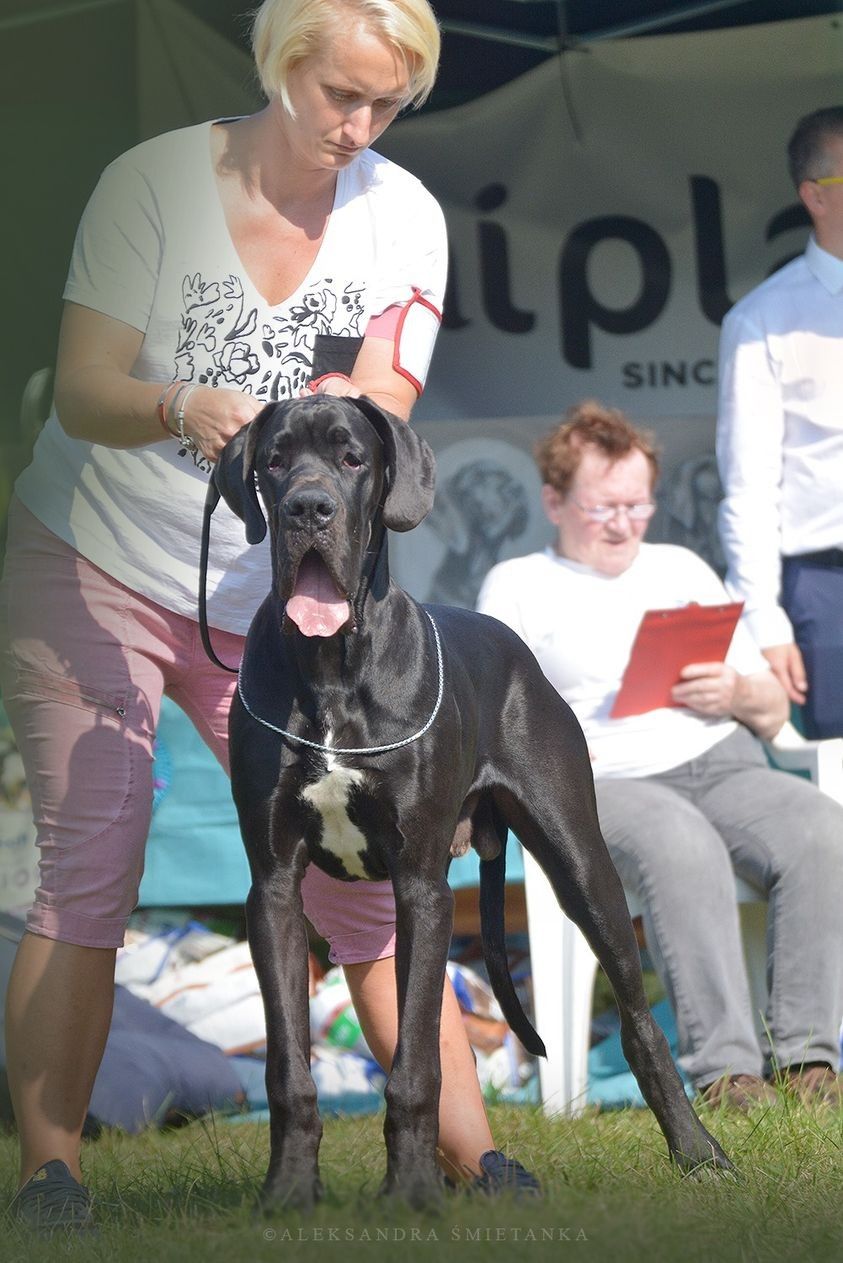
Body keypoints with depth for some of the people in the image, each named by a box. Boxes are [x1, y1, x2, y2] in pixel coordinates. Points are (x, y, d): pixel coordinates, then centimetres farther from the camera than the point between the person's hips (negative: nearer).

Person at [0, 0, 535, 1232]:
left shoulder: (403, 218, -2)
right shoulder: (155, 181, -12)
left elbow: (384, 407, -10)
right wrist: (183, 410, -38)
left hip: (274, 598, 3)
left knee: (363, 876, -3)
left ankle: (477, 1160, 2)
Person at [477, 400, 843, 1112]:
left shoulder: (683, 569, 28)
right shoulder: (517, 586, 18)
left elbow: (775, 712, 25)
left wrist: (738, 694, 1)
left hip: (722, 761, 4)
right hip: (606, 781, -4)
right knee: (682, 846, -39)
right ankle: (724, 1067, -41)